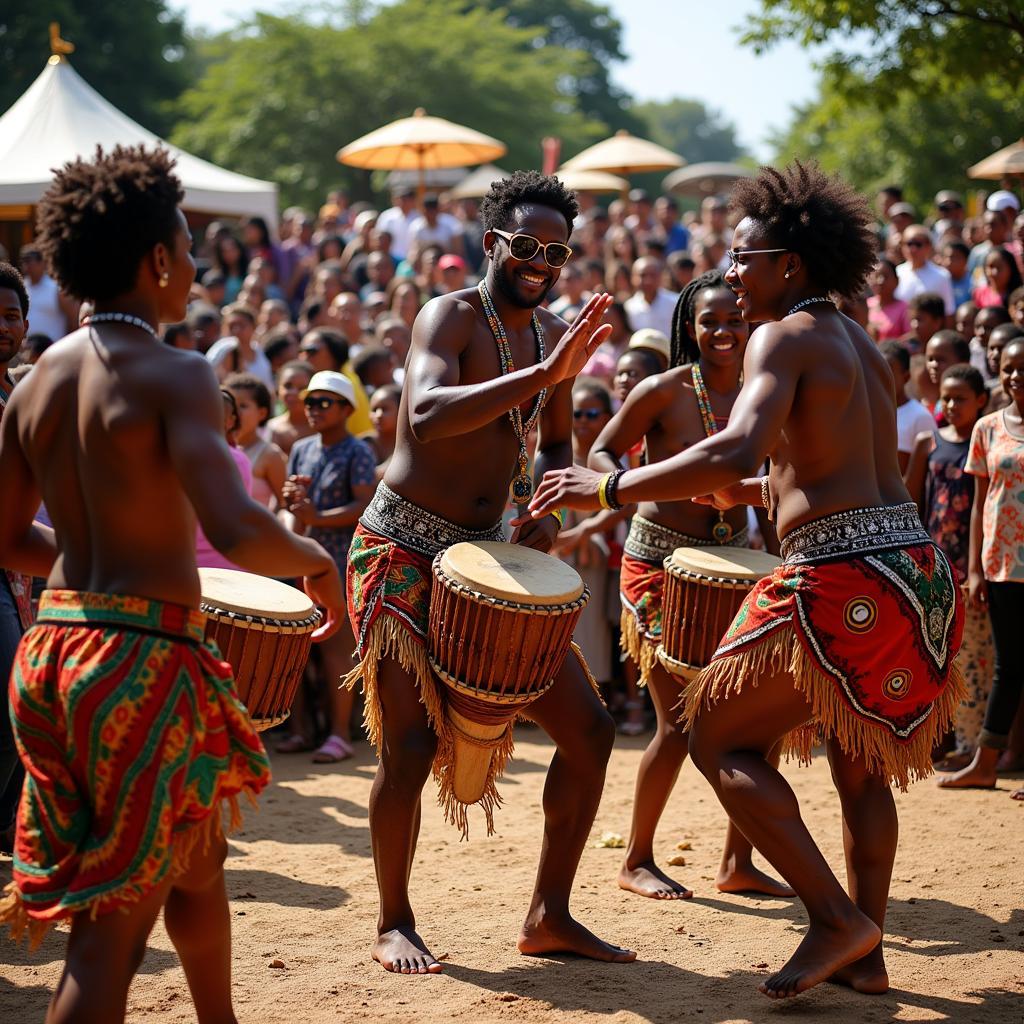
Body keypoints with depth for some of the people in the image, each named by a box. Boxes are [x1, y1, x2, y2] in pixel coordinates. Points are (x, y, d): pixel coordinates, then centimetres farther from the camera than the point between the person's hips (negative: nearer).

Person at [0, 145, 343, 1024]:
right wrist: (317, 562, -7)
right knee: (113, 930, 2)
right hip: (143, 656, -8)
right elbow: (236, 529, -26)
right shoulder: (175, 375, -14)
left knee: (197, 862, 25)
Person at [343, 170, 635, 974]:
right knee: (409, 746, -11)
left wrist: (549, 514, 1)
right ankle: (394, 923, 10)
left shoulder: (555, 335, 8)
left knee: (589, 728, 2)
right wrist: (542, 375, -40)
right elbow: (426, 416, -34)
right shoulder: (450, 317, -14)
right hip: (404, 552, -7)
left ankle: (550, 915, 14)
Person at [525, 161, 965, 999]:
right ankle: (866, 954, 22)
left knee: (718, 735, 3)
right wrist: (753, 491, 34)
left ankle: (835, 919, -3)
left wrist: (608, 489, -17)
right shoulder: (861, 346, 19)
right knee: (861, 765, 21)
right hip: (917, 568, 9)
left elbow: (734, 451, -23)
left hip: (843, 581, -9)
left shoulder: (786, 335, -8)